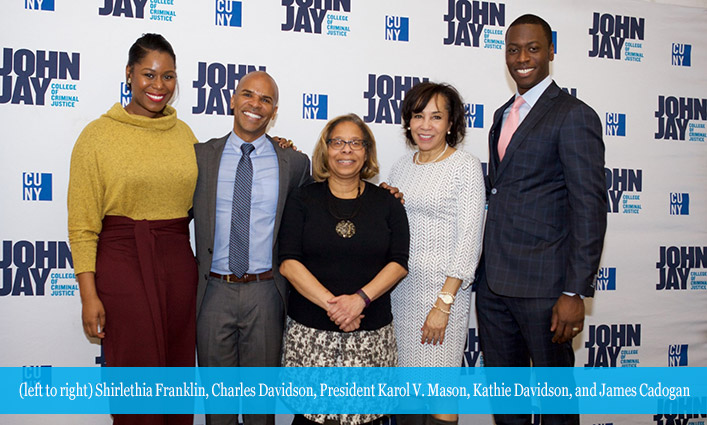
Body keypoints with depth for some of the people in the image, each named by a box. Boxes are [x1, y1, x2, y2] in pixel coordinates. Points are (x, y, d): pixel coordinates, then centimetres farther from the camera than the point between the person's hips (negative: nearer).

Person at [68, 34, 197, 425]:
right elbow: (82, 224, -4)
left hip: (179, 262, 4)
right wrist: (89, 294, -10)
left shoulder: (184, 133, 10)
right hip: (123, 261, -4)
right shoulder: (98, 135, -3)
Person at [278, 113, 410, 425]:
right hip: (310, 332, 0)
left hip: (371, 334, 1)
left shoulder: (387, 203, 8)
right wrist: (331, 304, -15)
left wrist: (361, 298, -15)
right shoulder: (302, 200, 5)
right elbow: (288, 262, -4)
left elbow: (399, 262, 1)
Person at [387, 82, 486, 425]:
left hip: (443, 289, -5)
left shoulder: (465, 166, -5)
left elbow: (468, 241, -11)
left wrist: (444, 303, -15)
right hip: (398, 287, 5)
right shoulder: (402, 166, 12)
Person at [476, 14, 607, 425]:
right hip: (493, 283, 7)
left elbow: (590, 207, -14)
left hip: (543, 283, -7)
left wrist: (576, 292, -18)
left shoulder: (574, 116, -9)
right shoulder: (504, 114, 15)